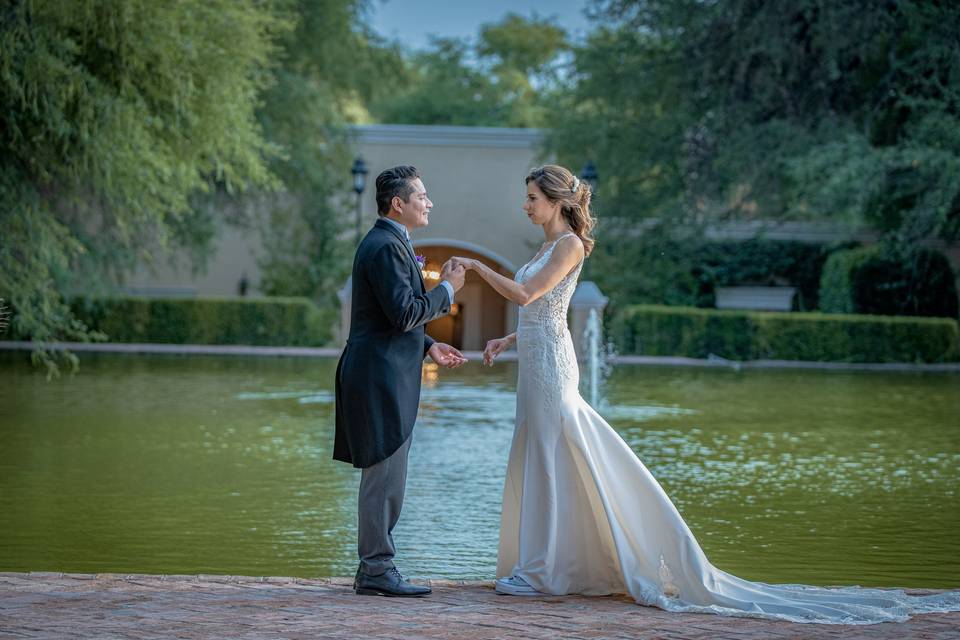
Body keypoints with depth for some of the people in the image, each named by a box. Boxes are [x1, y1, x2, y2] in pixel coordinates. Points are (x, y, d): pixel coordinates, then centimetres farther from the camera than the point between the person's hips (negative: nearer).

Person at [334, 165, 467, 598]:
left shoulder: (387, 244, 19)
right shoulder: (386, 247, -15)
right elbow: (403, 312, -22)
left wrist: (428, 347, 15)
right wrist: (447, 289, -10)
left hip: (385, 377, 11)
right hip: (382, 377, -11)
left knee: (386, 477, 13)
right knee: (385, 476, -8)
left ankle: (374, 568, 18)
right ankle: (377, 571, -4)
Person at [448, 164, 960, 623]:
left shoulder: (569, 245, -11)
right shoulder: (548, 246, 18)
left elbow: (525, 296, -19)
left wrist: (476, 266, -11)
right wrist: (505, 341, 14)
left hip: (549, 363, -10)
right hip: (535, 363, 10)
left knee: (550, 462, -7)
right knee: (539, 464, 10)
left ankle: (543, 571, -4)